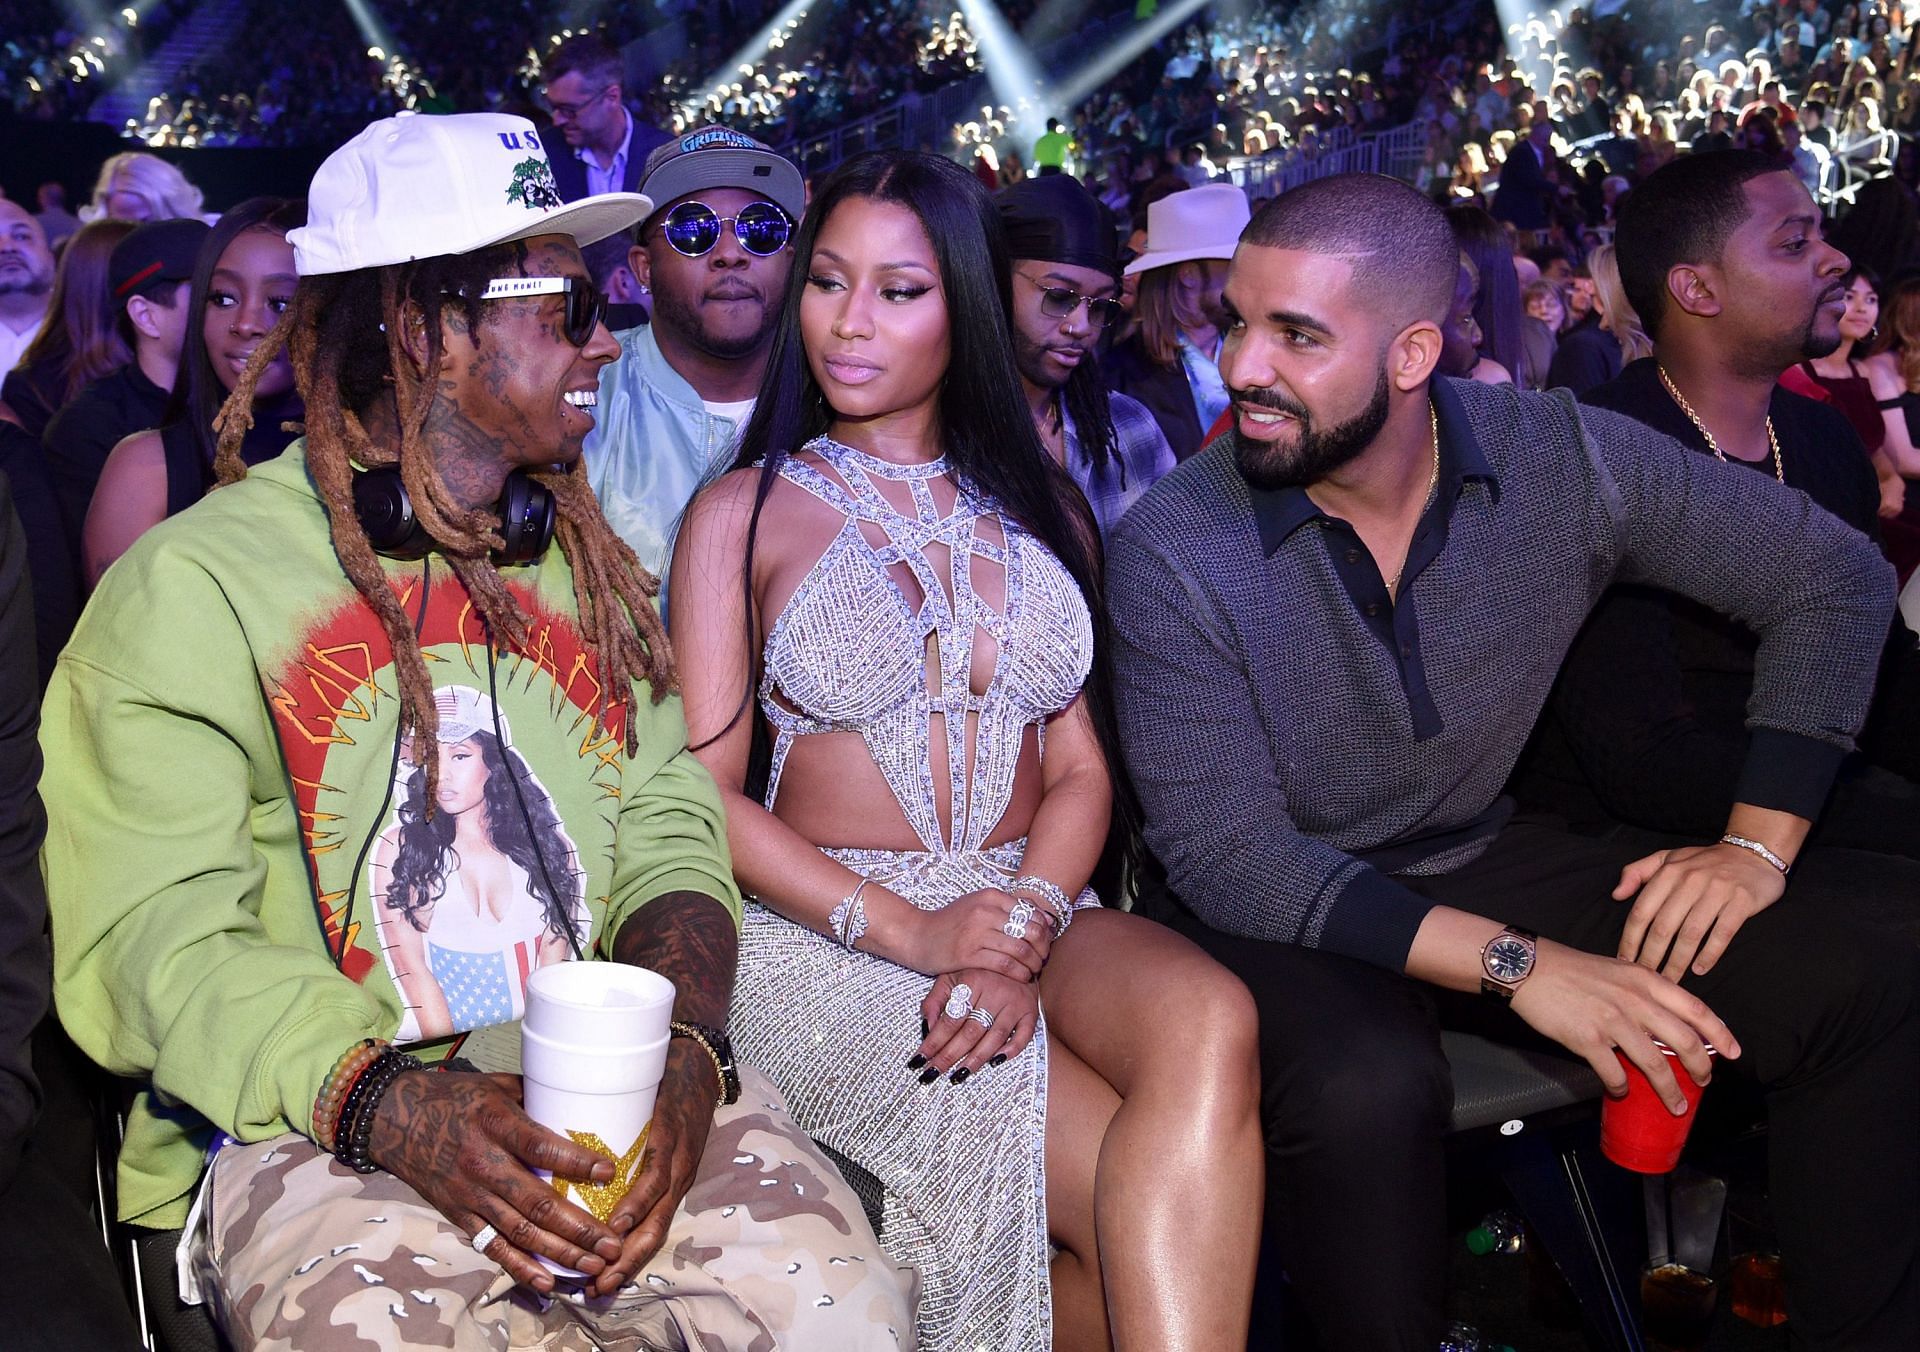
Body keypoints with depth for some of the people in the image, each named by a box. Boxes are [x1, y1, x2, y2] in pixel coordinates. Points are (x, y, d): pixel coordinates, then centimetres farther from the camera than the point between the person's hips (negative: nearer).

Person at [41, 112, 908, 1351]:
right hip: (309, 1121, -4)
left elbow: (667, 832, 11)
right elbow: (166, 939, -8)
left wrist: (685, 1048, -11)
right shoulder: (195, 584, -1)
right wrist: (394, 1107, -26)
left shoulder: (589, 567, 18)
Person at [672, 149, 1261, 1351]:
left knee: (1209, 1021, -33)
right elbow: (707, 792, -2)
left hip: (1032, 909, 3)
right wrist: (909, 933, -16)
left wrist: (1024, 931, -14)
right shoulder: (746, 514, 7)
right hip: (827, 932, -3)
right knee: (1164, 1198, -28)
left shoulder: (1043, 509, 16)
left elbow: (1083, 768, 8)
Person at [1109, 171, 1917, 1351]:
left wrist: (1760, 843, -8)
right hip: (1282, 907, -3)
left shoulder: (1561, 459, -10)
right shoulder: (1173, 553, -18)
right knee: (1368, 1090, -38)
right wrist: (1514, 963, -26)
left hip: (1482, 855, 4)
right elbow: (1223, 856, -20)